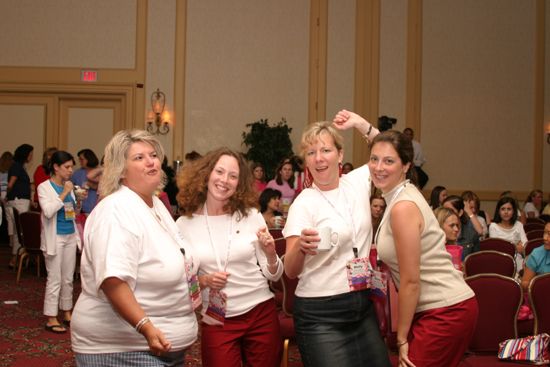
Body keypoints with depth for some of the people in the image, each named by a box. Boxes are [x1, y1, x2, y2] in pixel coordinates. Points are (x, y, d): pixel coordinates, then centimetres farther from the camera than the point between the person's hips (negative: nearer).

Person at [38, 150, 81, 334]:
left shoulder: (68, 186, 10)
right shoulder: (44, 187, -7)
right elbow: (48, 211, -21)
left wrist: (79, 200, -1)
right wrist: (64, 193, -20)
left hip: (70, 236, 6)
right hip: (55, 238, -6)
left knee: (68, 278, 12)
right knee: (54, 279, -4)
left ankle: (67, 313, 22)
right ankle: (51, 319, 2)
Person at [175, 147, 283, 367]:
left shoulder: (251, 216, -2)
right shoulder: (184, 225, -3)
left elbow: (273, 275, 1)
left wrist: (270, 255, -19)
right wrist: (203, 281, -13)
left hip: (261, 314, 1)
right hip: (216, 321, -1)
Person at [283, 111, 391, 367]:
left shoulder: (357, 182, 4)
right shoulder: (303, 204, -10)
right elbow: (291, 272, -15)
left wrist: (360, 124, 7)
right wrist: (301, 246, -36)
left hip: (363, 306, 5)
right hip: (320, 315, -5)